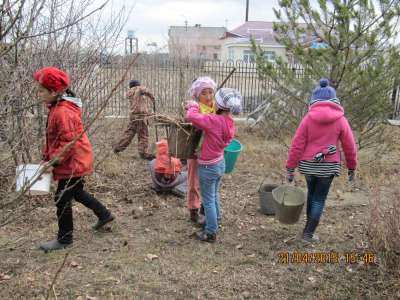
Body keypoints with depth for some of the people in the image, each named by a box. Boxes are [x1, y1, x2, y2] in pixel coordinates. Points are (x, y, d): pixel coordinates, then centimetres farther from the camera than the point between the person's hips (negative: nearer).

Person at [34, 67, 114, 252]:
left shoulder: (62, 112, -25)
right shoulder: (57, 107, 7)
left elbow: (69, 143, -26)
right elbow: (55, 139, 15)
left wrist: (53, 160, -21)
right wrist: (48, 157, 13)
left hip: (73, 163, -10)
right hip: (76, 162, 10)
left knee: (62, 199, 2)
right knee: (76, 192, 25)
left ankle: (64, 239, 18)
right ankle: (104, 215, 39)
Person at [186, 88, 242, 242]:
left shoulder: (215, 120, -28)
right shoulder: (230, 122, -3)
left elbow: (190, 116, -31)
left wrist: (194, 106, -11)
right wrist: (198, 107, 1)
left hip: (208, 167, -8)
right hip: (220, 163, 8)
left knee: (208, 200, 7)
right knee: (214, 195, 27)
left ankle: (211, 233, 20)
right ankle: (215, 221, 45)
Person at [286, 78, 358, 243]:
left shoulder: (308, 118, -5)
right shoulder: (341, 119, -5)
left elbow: (297, 145, -6)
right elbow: (350, 147, 1)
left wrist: (290, 168, 0)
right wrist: (352, 167, 14)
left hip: (308, 164, 1)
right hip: (328, 166, -1)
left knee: (311, 193, 23)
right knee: (319, 199, 10)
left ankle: (309, 223, 36)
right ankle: (308, 233, 14)